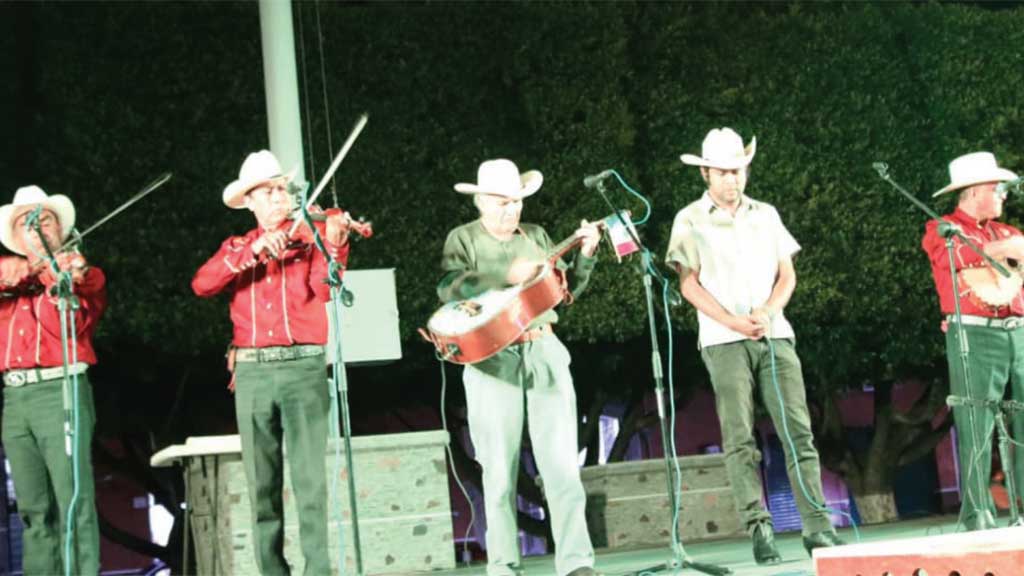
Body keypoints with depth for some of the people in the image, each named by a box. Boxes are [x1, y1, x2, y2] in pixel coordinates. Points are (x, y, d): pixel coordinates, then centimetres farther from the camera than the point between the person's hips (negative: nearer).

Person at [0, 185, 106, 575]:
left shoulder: (81, 272, 10)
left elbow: (72, 327, -8)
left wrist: (59, 283, -22)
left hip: (59, 389, -5)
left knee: (73, 499, -13)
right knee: (33, 508, 5)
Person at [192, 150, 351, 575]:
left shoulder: (308, 237, 7)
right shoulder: (237, 248, 15)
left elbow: (324, 289, -11)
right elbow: (202, 285, -5)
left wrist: (334, 246, -28)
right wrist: (253, 250, -14)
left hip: (304, 366, -3)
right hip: (253, 372, 3)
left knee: (311, 478, -9)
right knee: (262, 483, 4)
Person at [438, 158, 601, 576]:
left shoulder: (537, 236, 15)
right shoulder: (463, 239, 3)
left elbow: (566, 289, 16)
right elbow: (449, 289, -14)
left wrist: (585, 255, 0)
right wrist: (507, 276, -21)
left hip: (544, 353, 3)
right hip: (492, 358, -3)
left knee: (562, 463, -3)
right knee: (499, 469, 1)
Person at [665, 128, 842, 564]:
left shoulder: (766, 215, 16)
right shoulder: (691, 221, 5)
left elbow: (787, 274, 14)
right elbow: (689, 285, -2)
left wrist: (769, 311, -6)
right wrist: (734, 322, -12)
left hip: (774, 335, 3)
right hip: (725, 341, -3)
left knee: (799, 430, -4)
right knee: (740, 438, -7)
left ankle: (817, 527, -4)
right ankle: (760, 531, -6)